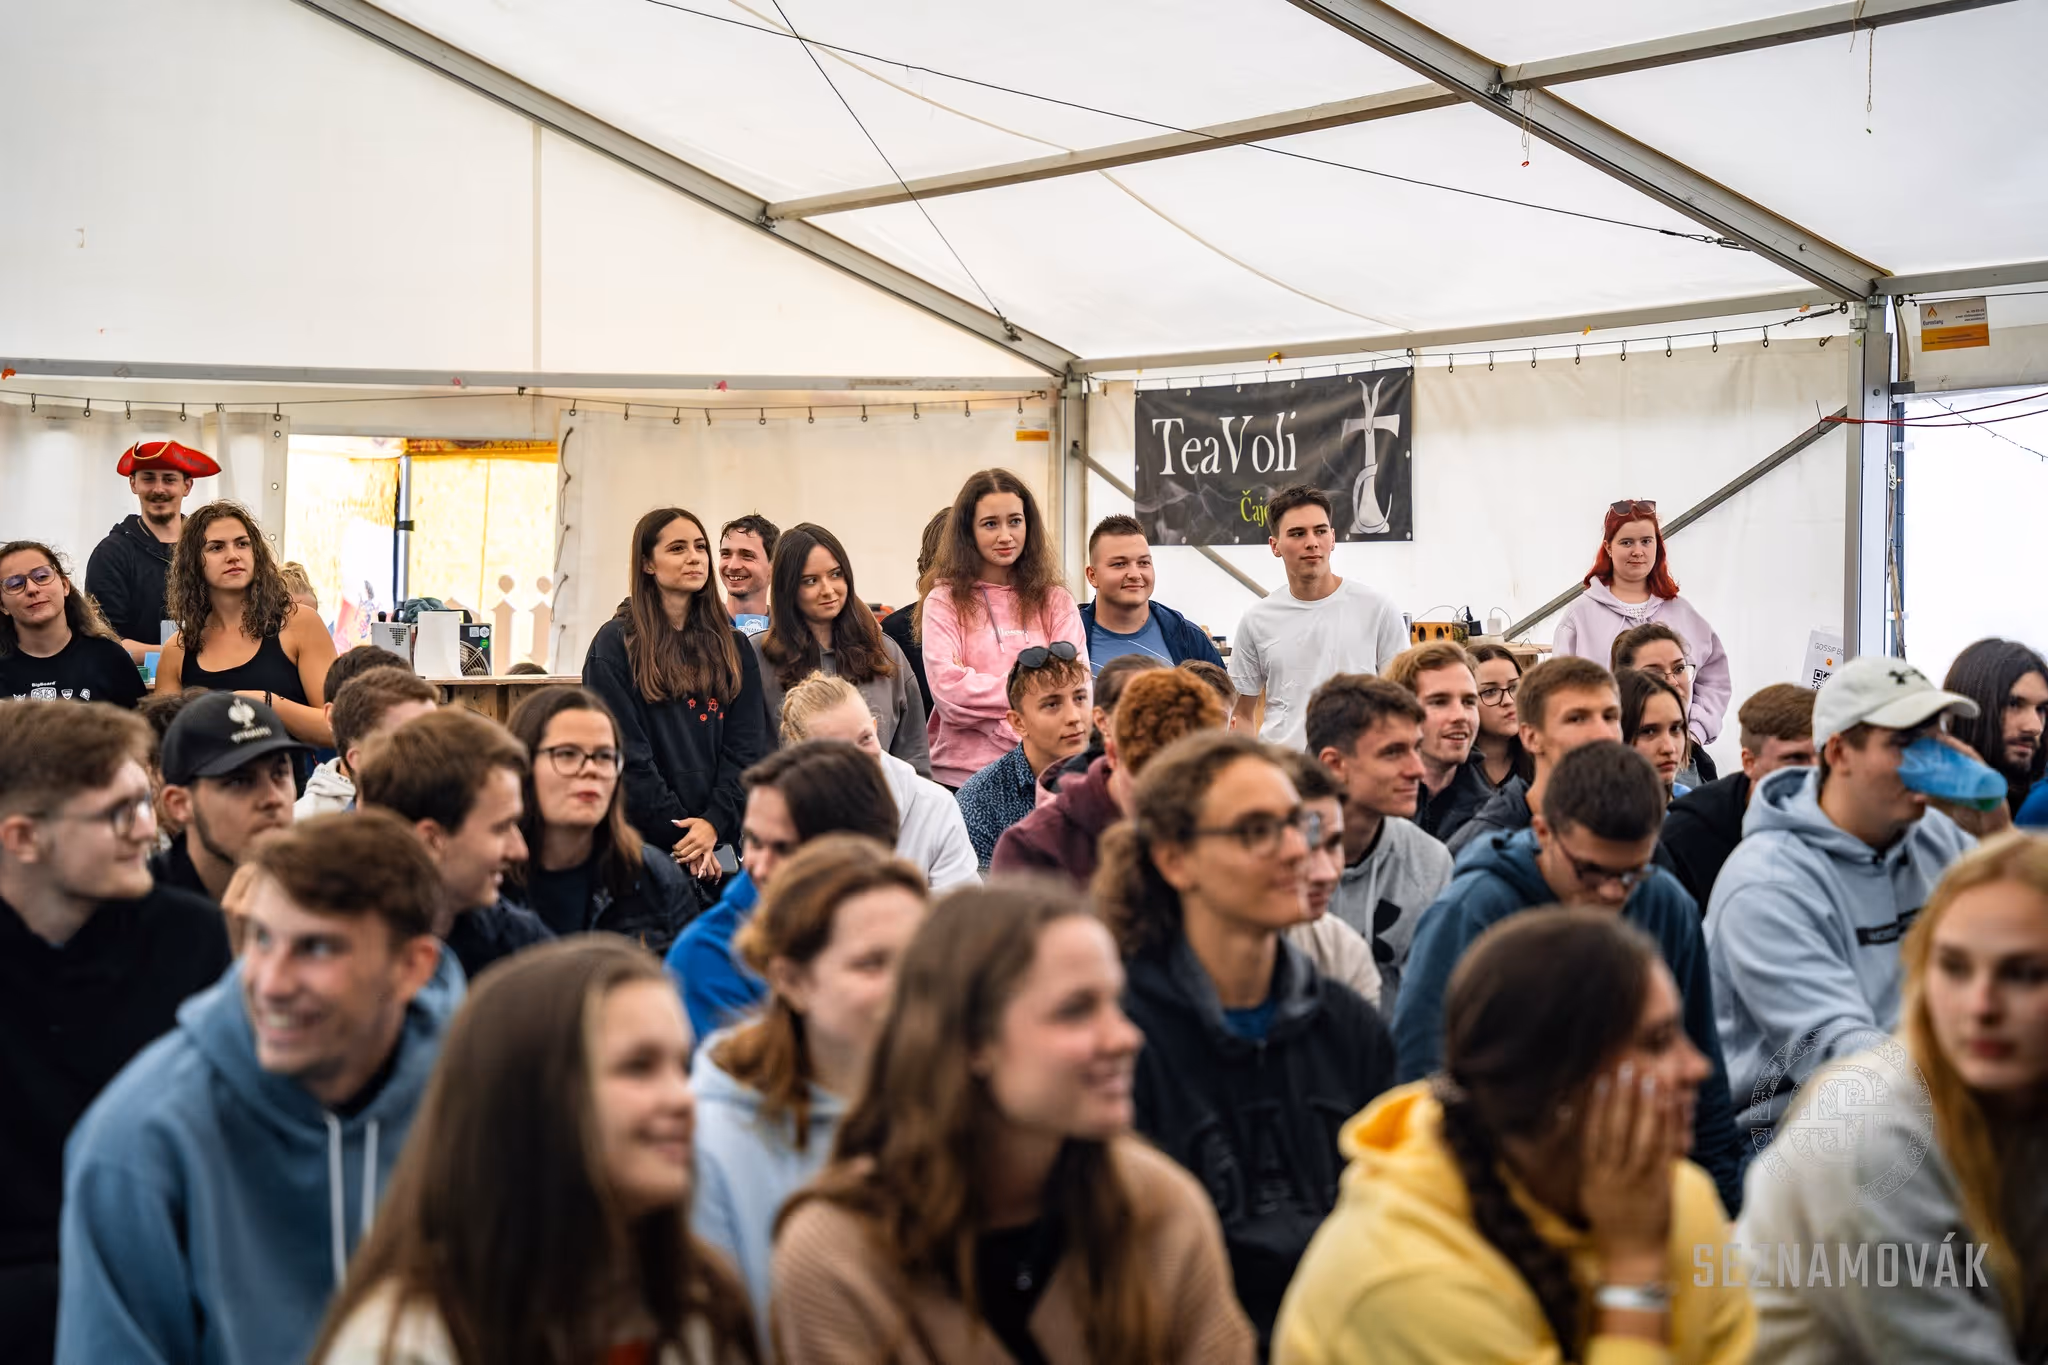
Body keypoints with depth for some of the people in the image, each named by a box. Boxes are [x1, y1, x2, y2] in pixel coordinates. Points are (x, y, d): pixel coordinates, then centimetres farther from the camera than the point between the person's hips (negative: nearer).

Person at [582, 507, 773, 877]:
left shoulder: (733, 647, 11)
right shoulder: (615, 644, 0)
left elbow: (747, 745, 3)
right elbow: (625, 752, -7)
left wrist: (715, 823, -12)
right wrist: (678, 833, -13)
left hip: (721, 837, 3)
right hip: (645, 839, -3)